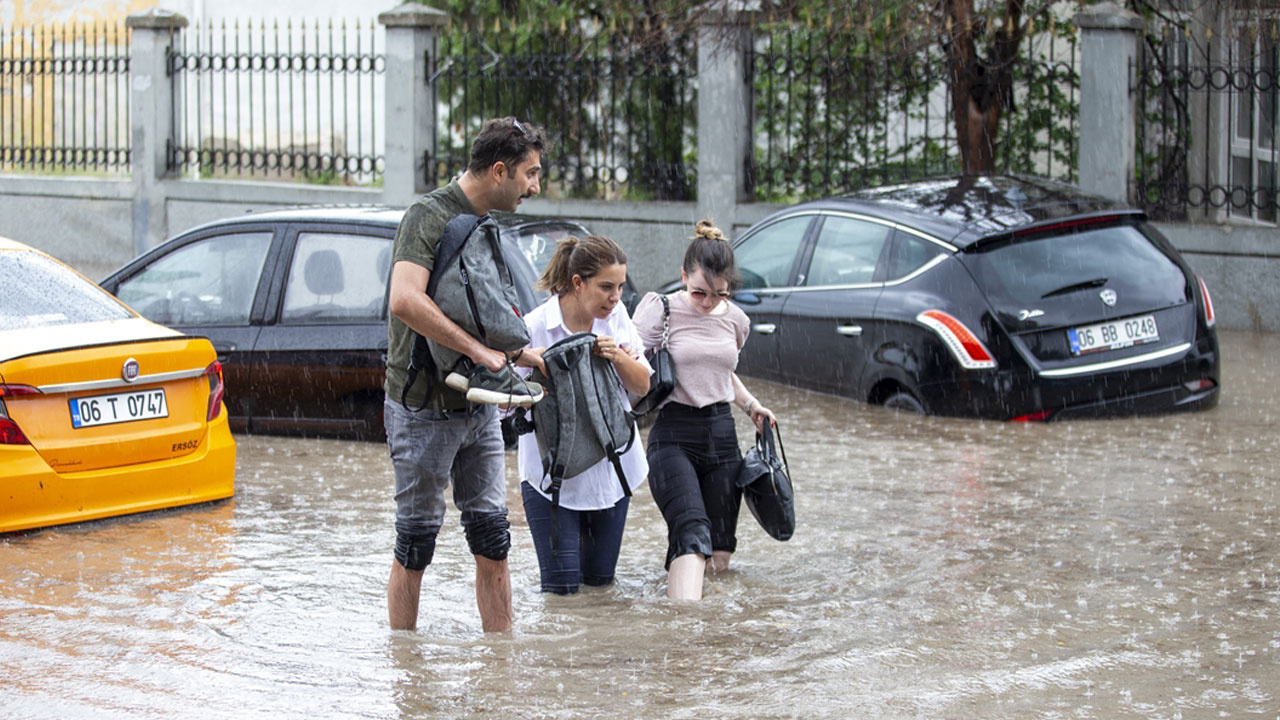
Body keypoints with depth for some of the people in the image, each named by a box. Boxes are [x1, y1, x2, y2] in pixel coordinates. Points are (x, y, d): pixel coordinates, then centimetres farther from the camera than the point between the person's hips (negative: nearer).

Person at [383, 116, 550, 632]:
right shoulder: (430, 215, -14)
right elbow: (405, 301, -30)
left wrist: (518, 353, 11)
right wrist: (478, 349, -27)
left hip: (479, 407, 8)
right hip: (424, 409, -8)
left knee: (492, 541, 6)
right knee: (416, 545, 2)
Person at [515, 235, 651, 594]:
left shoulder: (616, 316, -3)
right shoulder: (535, 327, -18)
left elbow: (642, 386, 1)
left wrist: (618, 358, -19)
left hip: (609, 466, 4)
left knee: (599, 577, 12)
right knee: (562, 584, -4)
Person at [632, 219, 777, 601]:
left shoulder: (735, 320, 9)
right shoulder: (662, 311, -7)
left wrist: (751, 405, 14)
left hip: (722, 435, 5)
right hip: (674, 436, -5)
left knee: (718, 562, 6)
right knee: (693, 534, -29)